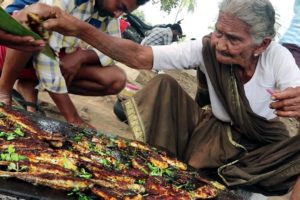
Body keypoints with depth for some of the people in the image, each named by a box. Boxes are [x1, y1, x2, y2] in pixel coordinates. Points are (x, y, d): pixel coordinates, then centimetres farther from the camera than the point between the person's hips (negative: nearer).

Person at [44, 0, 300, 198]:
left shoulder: (277, 57, -22)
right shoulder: (206, 49, -19)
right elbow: (139, 57, -24)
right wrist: (82, 30, -35)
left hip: (266, 149, -1)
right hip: (217, 137, 1)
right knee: (164, 85, -17)